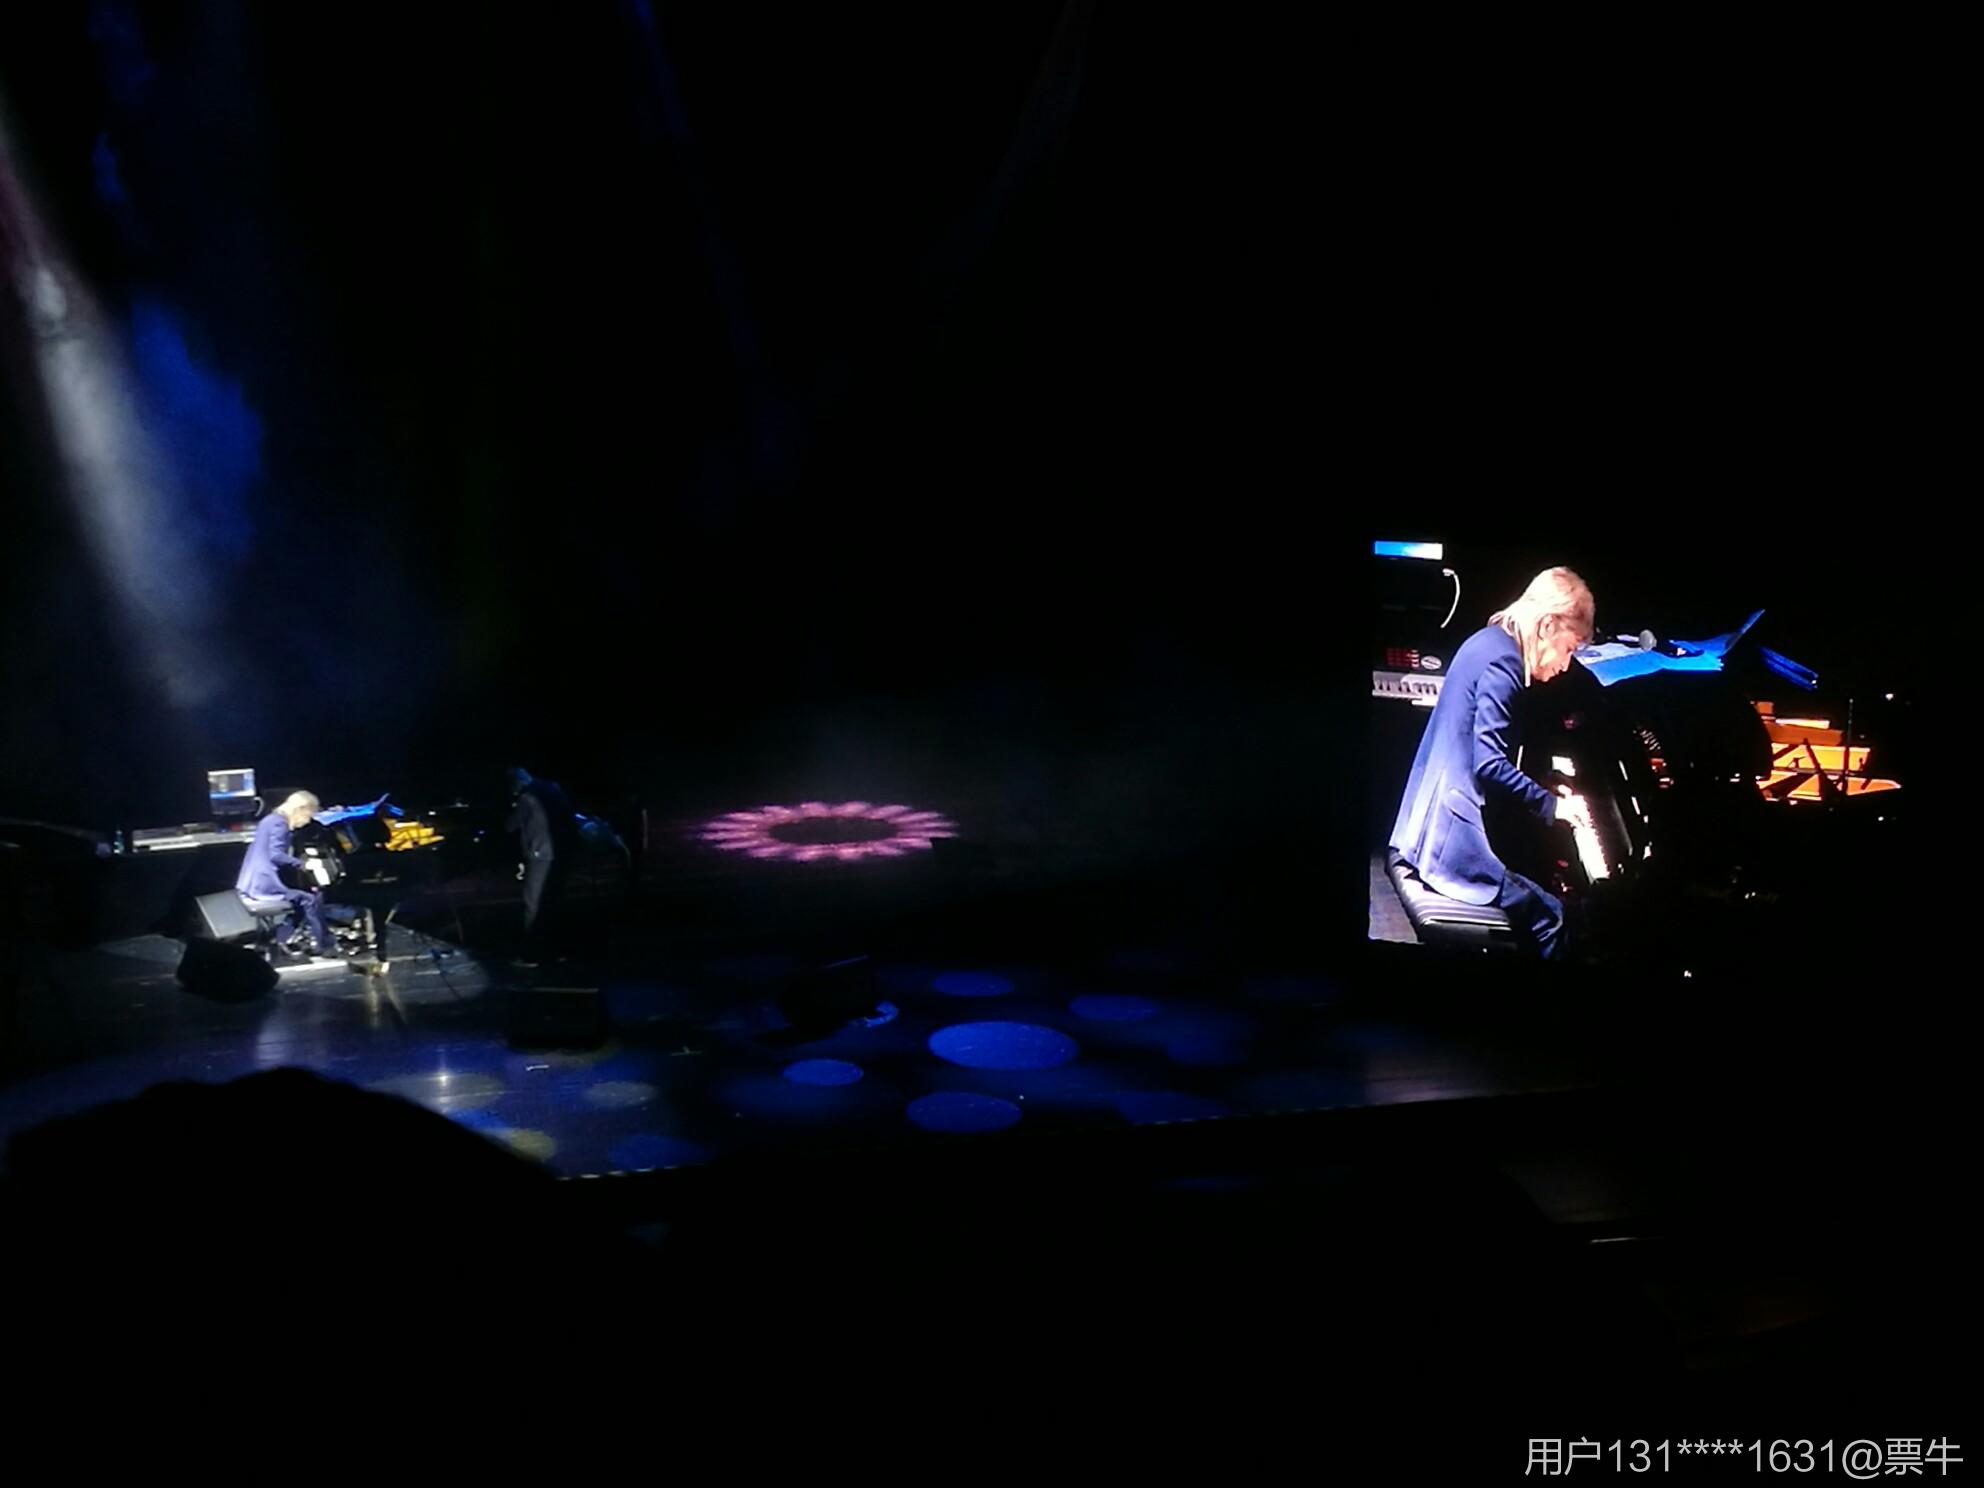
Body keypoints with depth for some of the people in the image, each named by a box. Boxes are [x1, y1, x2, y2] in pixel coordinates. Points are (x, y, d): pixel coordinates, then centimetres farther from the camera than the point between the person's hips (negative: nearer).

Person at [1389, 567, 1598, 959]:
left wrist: (1544, 791, 19)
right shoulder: (1503, 661, -16)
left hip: (1434, 823, 11)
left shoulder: (1492, 642, 13)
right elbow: (1489, 764, -23)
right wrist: (1553, 805, -13)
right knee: (1549, 916, -12)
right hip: (1455, 834, -11)